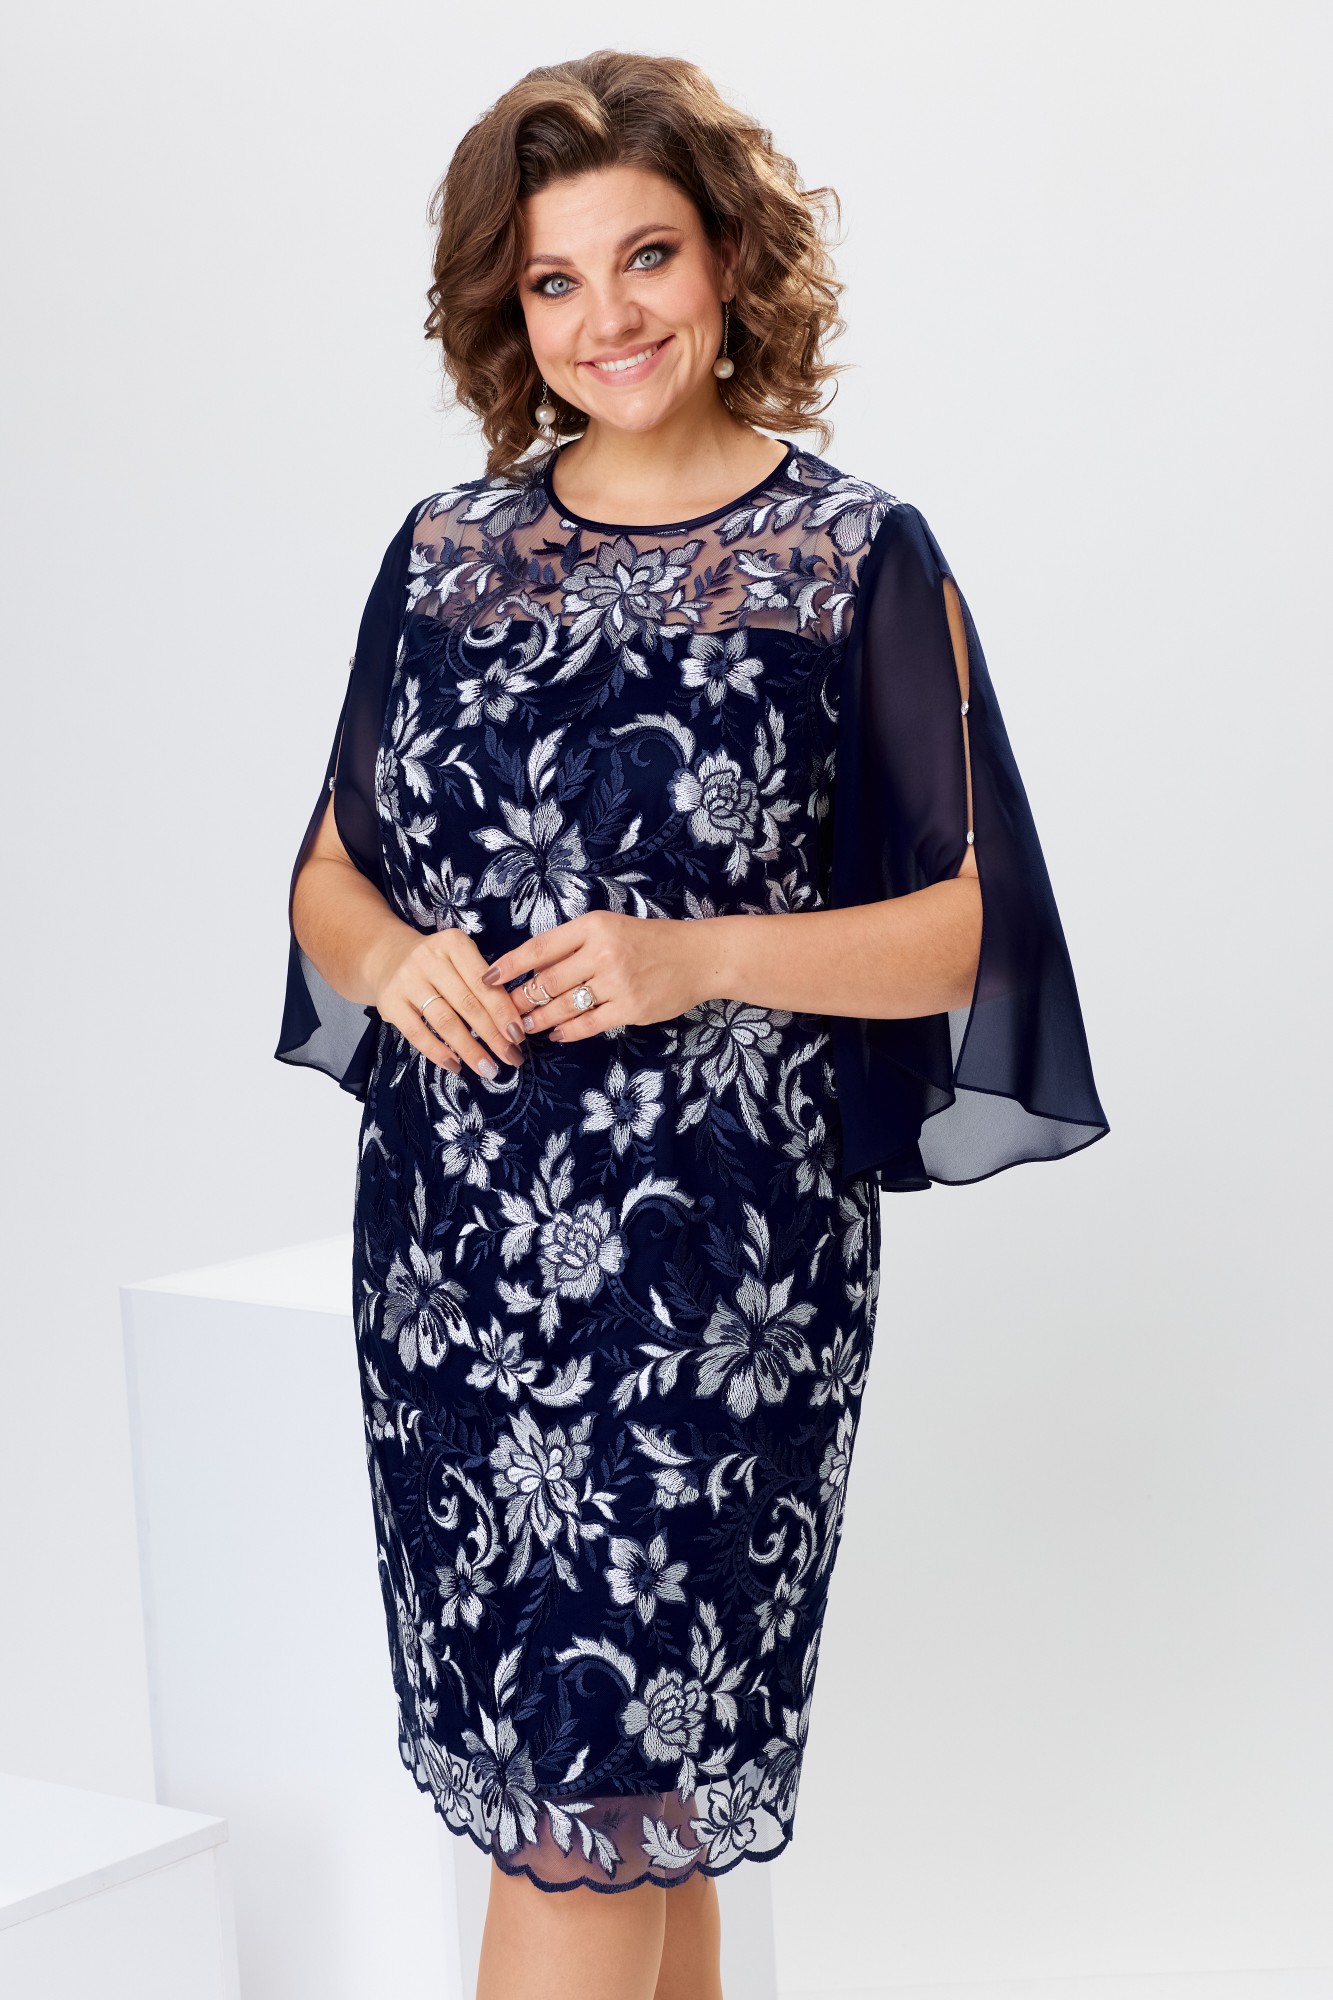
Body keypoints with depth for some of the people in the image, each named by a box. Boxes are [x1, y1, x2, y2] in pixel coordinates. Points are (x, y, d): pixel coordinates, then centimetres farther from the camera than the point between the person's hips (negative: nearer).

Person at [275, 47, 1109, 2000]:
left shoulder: (857, 559, -2)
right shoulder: (449, 550, 10)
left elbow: (961, 935, -4)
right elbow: (331, 878, 15)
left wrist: (701, 960, -17)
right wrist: (391, 960, -8)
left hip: (717, 1256, -4)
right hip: (449, 1240, 4)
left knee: (593, 1783, -2)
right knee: (637, 1790, 11)